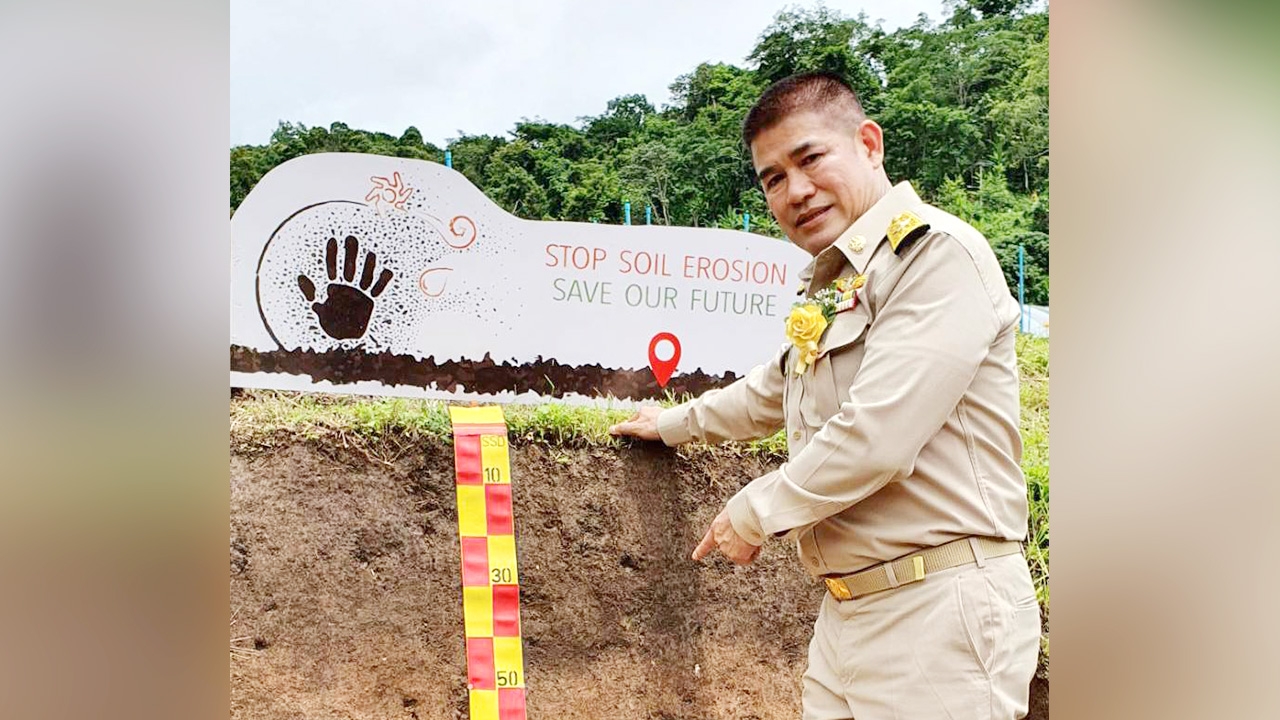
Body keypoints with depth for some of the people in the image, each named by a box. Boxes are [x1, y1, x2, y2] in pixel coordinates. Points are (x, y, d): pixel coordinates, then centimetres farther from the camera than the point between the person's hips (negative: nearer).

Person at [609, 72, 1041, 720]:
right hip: (850, 611, 9)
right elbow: (772, 392, 33)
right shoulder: (831, 287, 15)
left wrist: (755, 512, -9)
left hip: (939, 612, -8)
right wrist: (674, 424, 44)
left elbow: (876, 438, -23)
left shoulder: (937, 253, -15)